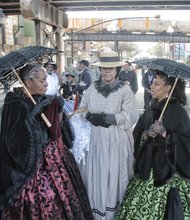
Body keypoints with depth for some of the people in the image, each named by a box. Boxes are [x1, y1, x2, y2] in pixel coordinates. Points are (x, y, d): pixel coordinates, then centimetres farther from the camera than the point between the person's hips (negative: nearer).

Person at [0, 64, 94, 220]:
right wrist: (32, 114, -28)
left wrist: (59, 109, -5)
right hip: (32, 163, -6)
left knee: (60, 193, 13)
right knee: (40, 203, 2)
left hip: (52, 157, 7)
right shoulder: (14, 105, -17)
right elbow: (14, 141, -24)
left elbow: (55, 125, 12)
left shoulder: (41, 99, 3)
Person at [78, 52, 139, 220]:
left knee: (113, 175, 6)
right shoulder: (92, 88, 5)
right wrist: (92, 117, -13)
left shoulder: (125, 90, -6)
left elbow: (132, 116, -14)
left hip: (117, 140, -3)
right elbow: (82, 109, 8)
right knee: (95, 173, 10)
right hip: (95, 138, 3)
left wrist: (108, 118, -20)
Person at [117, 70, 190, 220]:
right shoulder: (152, 108, 8)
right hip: (148, 166, 6)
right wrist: (146, 134, -10)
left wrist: (164, 133, -23)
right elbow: (137, 133, 11)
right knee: (137, 205, 8)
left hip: (167, 169, -6)